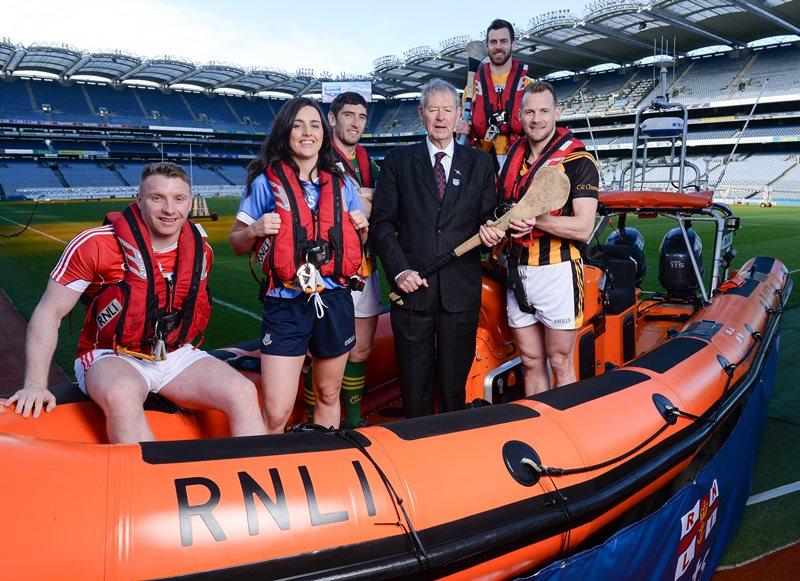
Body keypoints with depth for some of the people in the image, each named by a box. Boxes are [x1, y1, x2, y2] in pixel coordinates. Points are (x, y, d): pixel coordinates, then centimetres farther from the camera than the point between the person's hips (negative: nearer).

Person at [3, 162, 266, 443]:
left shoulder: (201, 250, 0)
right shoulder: (95, 246, -14)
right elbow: (48, 313, -9)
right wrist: (36, 385, -15)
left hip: (177, 356, 4)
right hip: (112, 357, -3)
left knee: (244, 394, -20)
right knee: (122, 395, -39)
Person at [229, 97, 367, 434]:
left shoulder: (341, 183, 10)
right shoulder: (266, 182, 1)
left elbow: (356, 239, 22)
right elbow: (236, 243, 4)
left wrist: (362, 227, 0)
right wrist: (255, 230, -16)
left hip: (334, 301, 4)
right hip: (286, 305, -3)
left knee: (328, 396, 16)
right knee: (276, 413, -7)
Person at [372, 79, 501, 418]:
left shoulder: (480, 163, 10)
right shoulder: (398, 161, 6)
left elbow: (488, 218, 11)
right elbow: (382, 222, 2)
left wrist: (489, 230, -13)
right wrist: (399, 270, -10)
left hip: (461, 291, 1)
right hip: (412, 288, 0)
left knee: (455, 384, 11)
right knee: (414, 384, 9)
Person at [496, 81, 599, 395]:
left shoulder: (578, 160, -6)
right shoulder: (513, 156, 13)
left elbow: (583, 228, -14)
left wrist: (534, 219, -24)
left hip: (557, 272, -5)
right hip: (517, 272, 6)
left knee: (560, 363, 5)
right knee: (532, 363, 13)